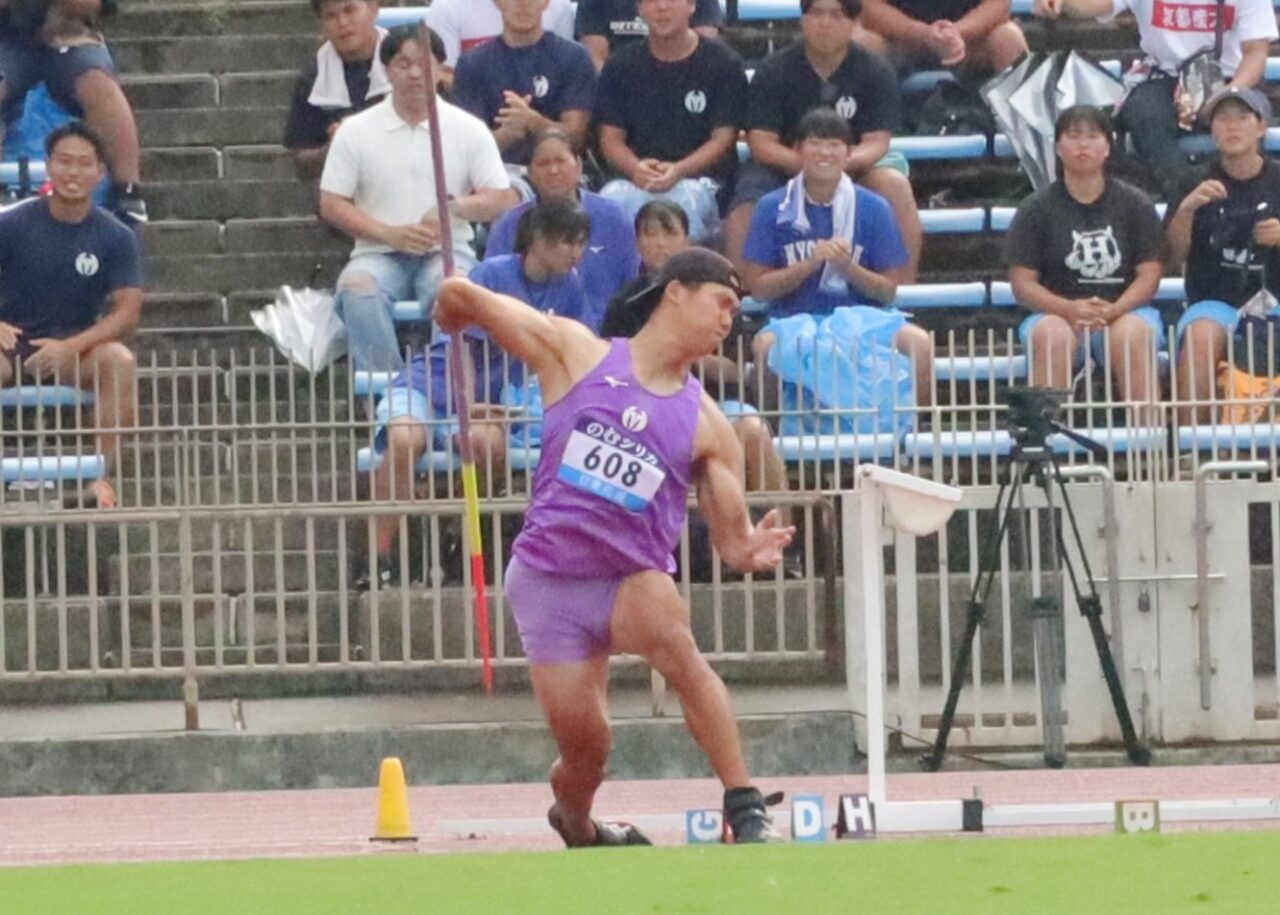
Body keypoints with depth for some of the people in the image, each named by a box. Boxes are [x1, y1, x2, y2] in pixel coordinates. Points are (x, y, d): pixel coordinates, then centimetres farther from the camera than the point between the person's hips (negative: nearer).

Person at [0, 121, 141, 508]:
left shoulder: (115, 237, -3)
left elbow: (127, 313, -8)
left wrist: (70, 347, -23)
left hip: (79, 347, 1)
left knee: (119, 361, -32)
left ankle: (102, 476, -27)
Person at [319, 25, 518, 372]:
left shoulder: (468, 129, 9)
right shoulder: (356, 131, 8)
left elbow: (502, 200, 6)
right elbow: (331, 204, 5)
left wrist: (455, 207, -16)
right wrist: (390, 234, -10)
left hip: (446, 251, 0)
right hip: (380, 254, 1)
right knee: (358, 287, -34)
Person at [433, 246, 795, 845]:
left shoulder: (707, 426, 6)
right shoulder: (577, 352, 3)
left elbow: (732, 541, 0)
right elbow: (464, 299, 12)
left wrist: (752, 550, -16)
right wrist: (455, 305, -4)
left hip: (635, 579, 0)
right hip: (548, 578, 0)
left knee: (672, 640, -33)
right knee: (584, 745, -4)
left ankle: (746, 811, -34)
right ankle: (576, 826, 32)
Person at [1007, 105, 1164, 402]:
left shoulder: (1135, 204, 10)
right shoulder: (1036, 209, 8)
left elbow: (1149, 274, 4)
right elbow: (1022, 283, 2)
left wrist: (1114, 310, -17)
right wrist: (1068, 309, -18)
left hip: (1125, 312, 0)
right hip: (1055, 313, 0)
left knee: (1132, 336, -34)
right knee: (1053, 337, -35)